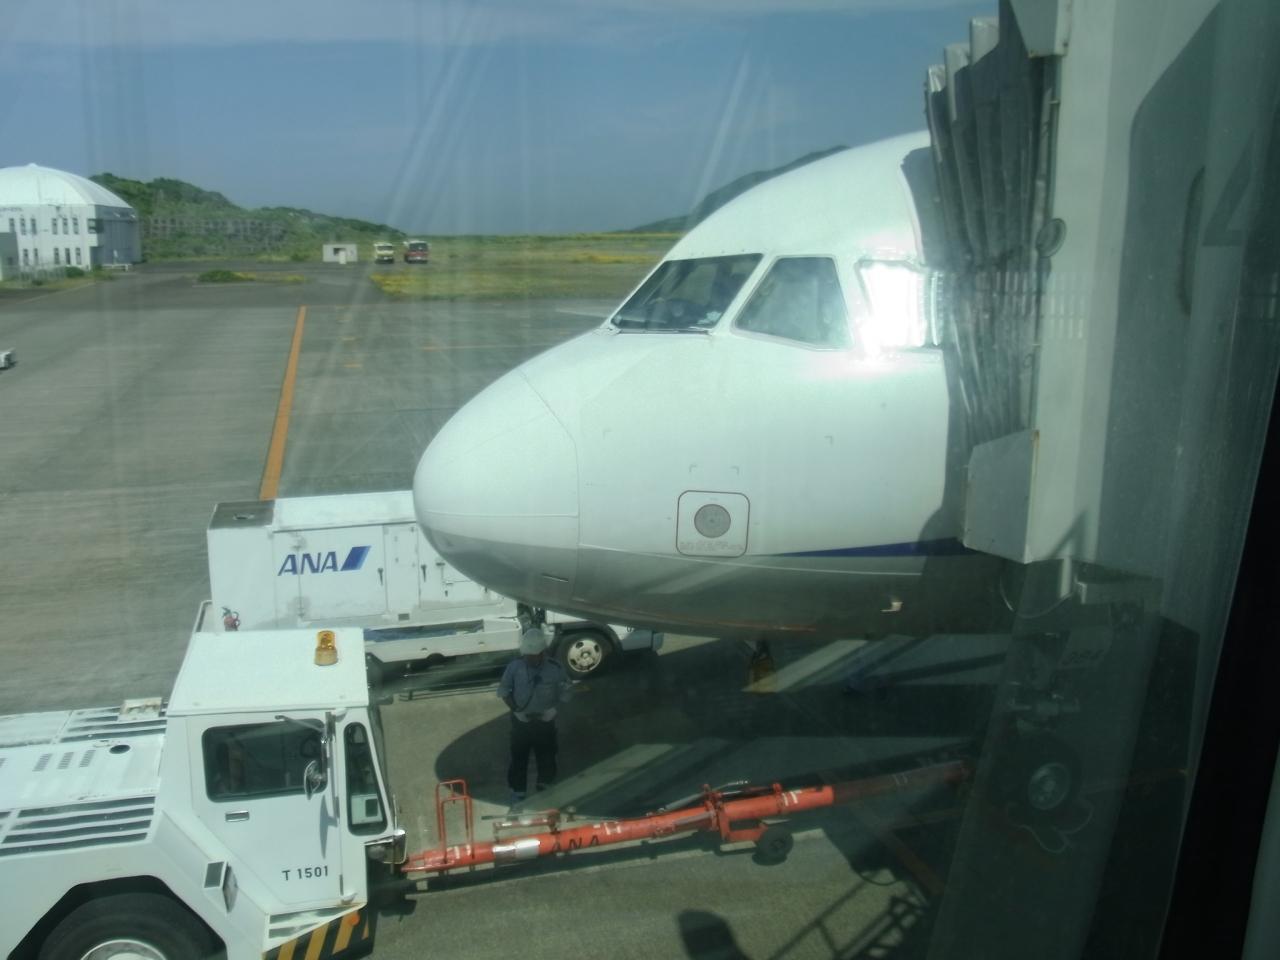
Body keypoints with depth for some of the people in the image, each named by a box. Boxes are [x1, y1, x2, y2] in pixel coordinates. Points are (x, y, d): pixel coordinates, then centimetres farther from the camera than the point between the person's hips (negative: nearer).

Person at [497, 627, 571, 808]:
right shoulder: (515, 666, -16)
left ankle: (544, 793, 39)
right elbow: (504, 691, -3)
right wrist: (516, 710, -11)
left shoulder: (556, 670, -17)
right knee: (518, 757, 11)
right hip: (520, 722, 0)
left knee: (546, 758, 15)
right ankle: (518, 795, 30)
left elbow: (563, 696, -4)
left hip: (545, 723, 0)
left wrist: (549, 711, -13)